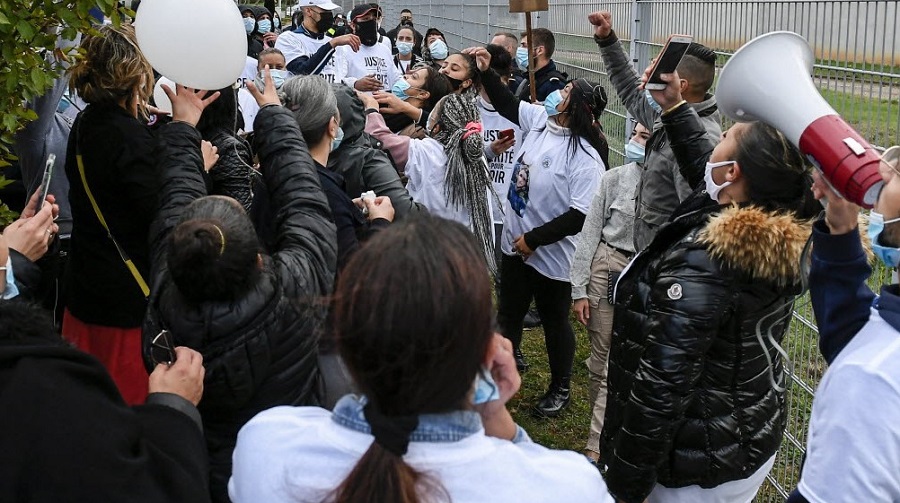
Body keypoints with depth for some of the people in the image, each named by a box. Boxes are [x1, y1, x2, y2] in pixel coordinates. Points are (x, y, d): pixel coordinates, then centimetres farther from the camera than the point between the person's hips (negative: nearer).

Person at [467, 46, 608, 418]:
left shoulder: (585, 157, -26)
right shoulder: (540, 119, -5)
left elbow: (580, 216, -28)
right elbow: (507, 104, 15)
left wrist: (533, 239, -21)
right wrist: (486, 71, 4)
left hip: (551, 255, -6)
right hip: (515, 243, 7)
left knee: (554, 321, 13)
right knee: (509, 310, 23)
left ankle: (560, 389, 34)